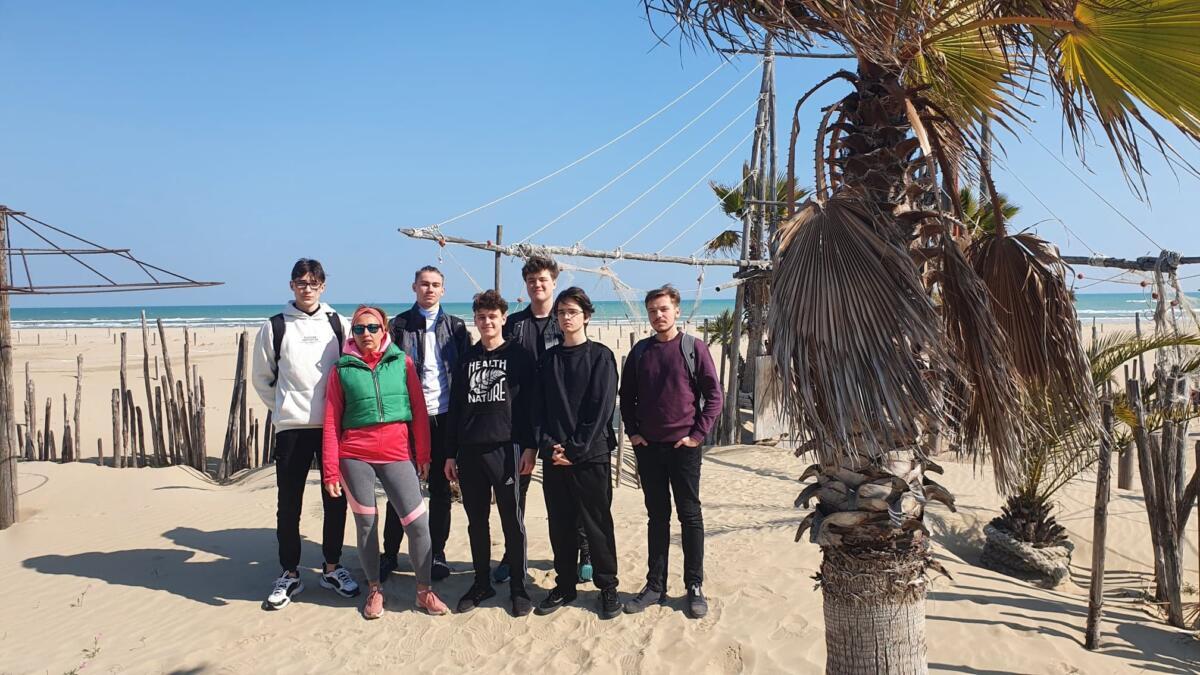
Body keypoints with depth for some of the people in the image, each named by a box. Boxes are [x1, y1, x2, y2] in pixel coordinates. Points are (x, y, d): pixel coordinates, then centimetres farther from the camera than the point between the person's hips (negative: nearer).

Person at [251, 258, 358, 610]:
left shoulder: (338, 324, 6)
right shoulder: (274, 327, 3)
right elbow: (261, 377, 12)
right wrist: (282, 407, 7)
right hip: (292, 427, -1)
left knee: (335, 499, 8)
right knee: (289, 504, 4)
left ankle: (332, 567, 23)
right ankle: (289, 574, 18)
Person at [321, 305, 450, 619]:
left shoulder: (402, 362, 5)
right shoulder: (342, 369, 4)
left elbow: (419, 411, 5)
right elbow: (332, 422, 3)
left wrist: (423, 455, 3)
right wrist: (331, 471, -1)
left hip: (398, 454, 0)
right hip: (354, 457, 0)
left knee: (418, 523, -3)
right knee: (366, 524, 9)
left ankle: (424, 590, 13)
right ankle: (374, 590, 26)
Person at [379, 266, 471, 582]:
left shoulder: (455, 327, 8)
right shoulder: (400, 325, 4)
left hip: (443, 416, 1)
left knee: (440, 488, 9)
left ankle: (437, 553, 19)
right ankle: (390, 554, 15)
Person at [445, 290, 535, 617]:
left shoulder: (518, 356, 2)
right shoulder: (466, 358, 12)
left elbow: (528, 403, -1)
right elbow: (455, 407, 12)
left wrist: (528, 447, -7)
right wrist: (451, 453, 9)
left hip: (505, 448, -4)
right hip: (469, 451, 4)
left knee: (512, 521, 1)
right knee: (476, 521, 11)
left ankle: (518, 587, 12)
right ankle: (482, 583, 23)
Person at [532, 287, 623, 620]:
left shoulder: (601, 356, -2)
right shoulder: (548, 358, 10)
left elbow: (601, 408, -9)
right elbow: (539, 406, 7)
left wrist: (575, 449, -13)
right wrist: (549, 445, -7)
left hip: (590, 455, -4)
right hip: (554, 455, 4)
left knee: (597, 523, 4)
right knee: (560, 524, 10)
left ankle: (607, 586, 17)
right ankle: (565, 585, 23)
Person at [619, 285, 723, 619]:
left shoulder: (694, 347, -3)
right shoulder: (640, 351, 7)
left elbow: (714, 394, -4)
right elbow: (626, 396, 14)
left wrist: (698, 433, -8)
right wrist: (632, 431, 4)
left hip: (683, 445, -3)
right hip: (647, 447, 3)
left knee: (690, 515, 5)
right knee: (657, 516, 11)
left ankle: (695, 587, 15)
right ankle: (655, 585, 19)